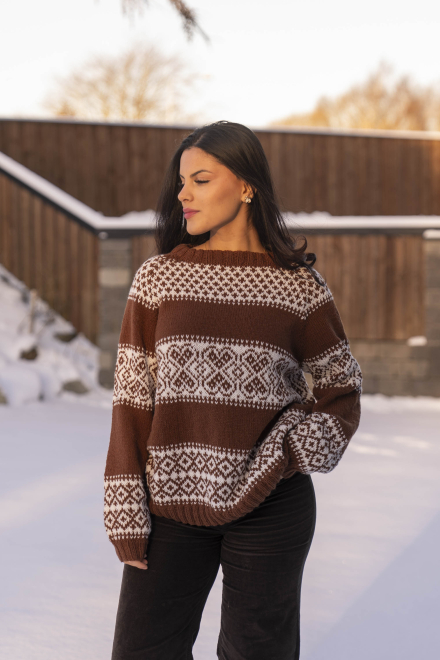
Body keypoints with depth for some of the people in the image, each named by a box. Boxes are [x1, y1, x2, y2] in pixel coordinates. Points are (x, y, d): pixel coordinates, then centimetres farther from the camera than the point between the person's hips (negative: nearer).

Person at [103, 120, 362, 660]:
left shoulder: (298, 286, -1)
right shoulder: (158, 278, 1)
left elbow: (342, 387, 7)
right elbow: (133, 398, 2)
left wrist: (292, 453, -9)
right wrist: (125, 513, -3)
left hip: (271, 508, -1)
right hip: (172, 499, 1)